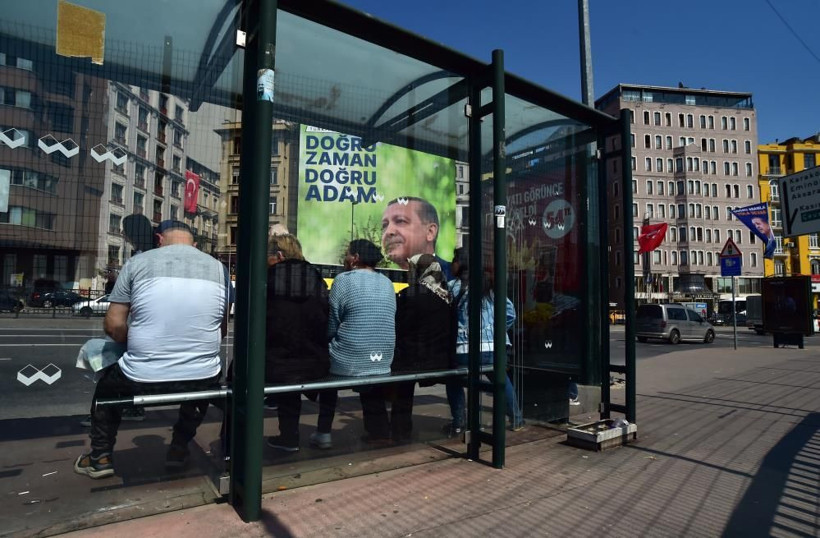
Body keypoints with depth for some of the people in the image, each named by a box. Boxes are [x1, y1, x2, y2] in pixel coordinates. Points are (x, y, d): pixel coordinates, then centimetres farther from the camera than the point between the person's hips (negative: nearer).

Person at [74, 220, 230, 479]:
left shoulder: (138, 262, 0)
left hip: (142, 380, -1)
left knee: (107, 383, 34)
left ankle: (101, 456, 37)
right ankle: (179, 448, 40)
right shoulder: (219, 269, 5)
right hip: (201, 379, 1)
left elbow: (113, 325, 1)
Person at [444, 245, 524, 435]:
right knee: (503, 381, 26)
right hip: (492, 346, 4)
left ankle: (458, 424, 17)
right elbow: (510, 311, 11)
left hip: (465, 348, -3)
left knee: (454, 383, 21)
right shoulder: (490, 285, 11)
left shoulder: (453, 286, -3)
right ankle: (516, 420, 31)